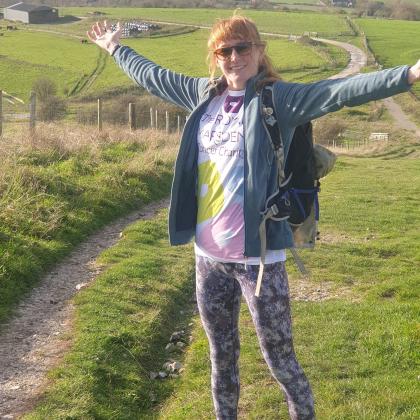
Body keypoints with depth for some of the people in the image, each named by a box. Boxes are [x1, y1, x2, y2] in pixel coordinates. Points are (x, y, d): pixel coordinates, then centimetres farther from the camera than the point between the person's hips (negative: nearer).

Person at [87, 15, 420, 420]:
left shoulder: (278, 98, -8)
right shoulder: (204, 94, 8)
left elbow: (342, 91, -22)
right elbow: (152, 76, 24)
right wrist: (115, 48, 37)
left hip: (257, 257, -5)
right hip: (208, 256, 6)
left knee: (280, 360, 4)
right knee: (221, 357, 20)